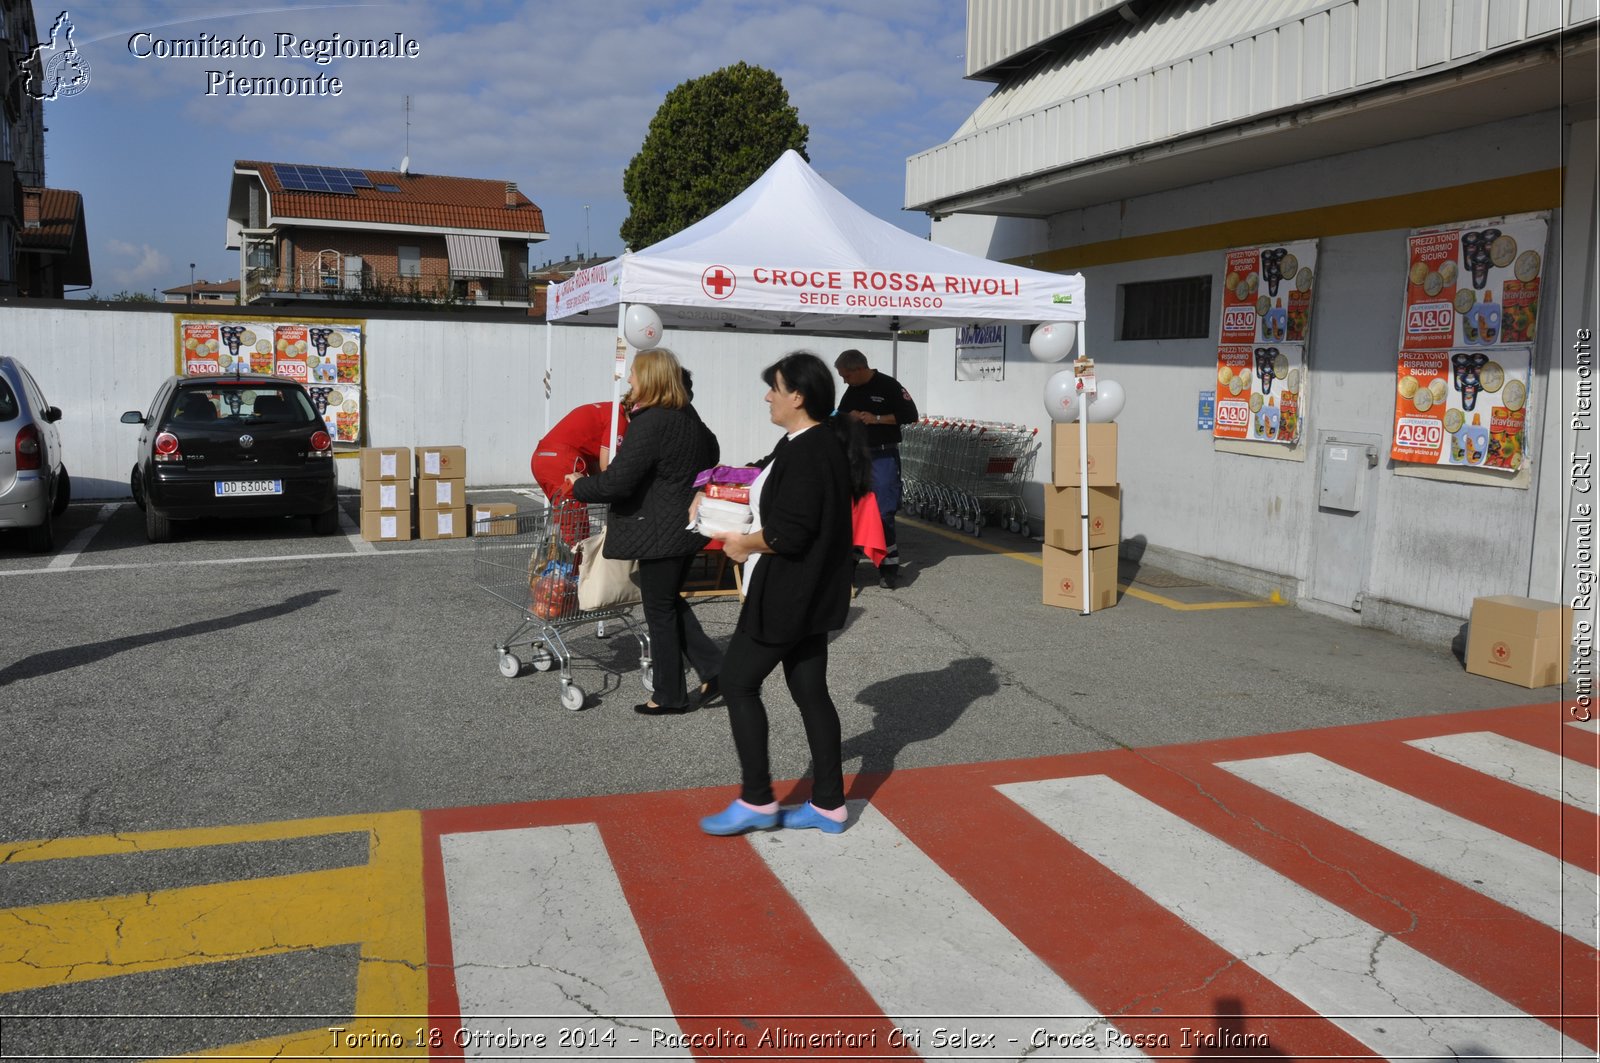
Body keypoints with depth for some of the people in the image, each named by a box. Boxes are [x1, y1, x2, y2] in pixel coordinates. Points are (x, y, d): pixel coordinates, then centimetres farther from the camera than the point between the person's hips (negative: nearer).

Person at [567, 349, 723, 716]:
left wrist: (578, 486, -7)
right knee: (671, 601, 22)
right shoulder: (688, 415, 7)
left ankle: (670, 696, 15)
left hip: (661, 531, -9)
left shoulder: (650, 423, -22)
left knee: (659, 611, 4)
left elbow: (617, 481, -23)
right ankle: (712, 667, 18)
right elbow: (711, 454, 23)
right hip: (687, 523, 9)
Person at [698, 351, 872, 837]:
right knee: (810, 690, 14)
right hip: (812, 594, 10)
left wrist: (745, 545, -9)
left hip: (787, 595, -10)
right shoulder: (829, 441, 10)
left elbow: (788, 534, -26)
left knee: (738, 680, 2)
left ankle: (757, 801, 11)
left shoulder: (806, 451, -22)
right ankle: (828, 805, 22)